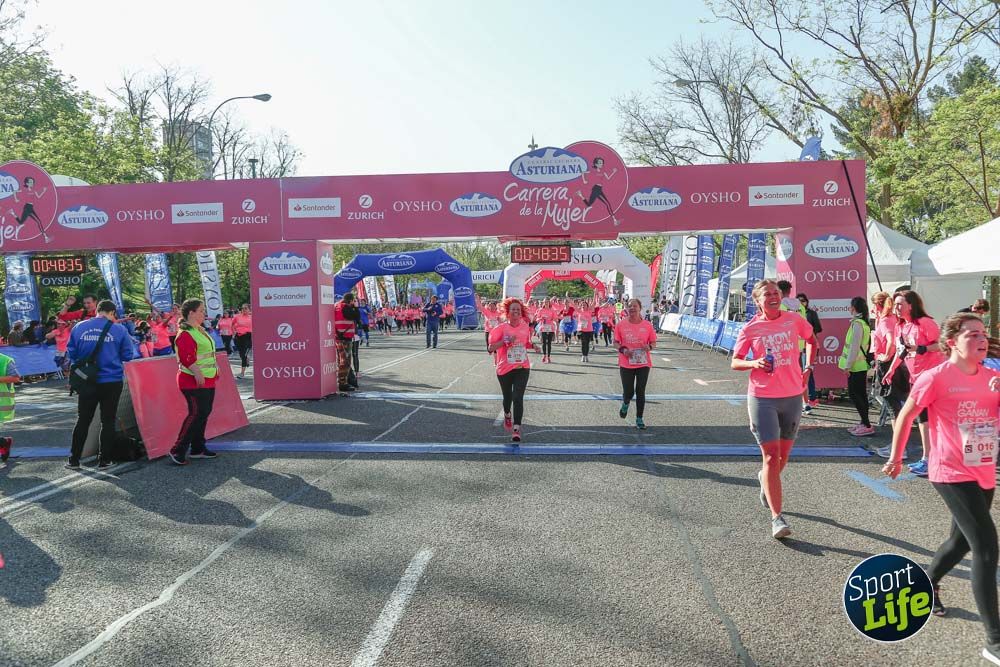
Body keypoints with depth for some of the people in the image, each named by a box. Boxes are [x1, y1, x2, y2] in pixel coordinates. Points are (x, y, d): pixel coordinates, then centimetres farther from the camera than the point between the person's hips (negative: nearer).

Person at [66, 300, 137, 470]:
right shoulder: (119, 329, -7)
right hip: (112, 381, -2)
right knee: (108, 421, 8)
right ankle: (104, 460, 12)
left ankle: (74, 460, 16)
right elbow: (128, 355, -3)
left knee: (83, 420, 13)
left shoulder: (79, 327, 0)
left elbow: (71, 353, 5)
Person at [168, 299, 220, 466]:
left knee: (204, 413, 12)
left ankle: (198, 448, 21)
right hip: (193, 382, -10)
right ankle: (178, 450, -5)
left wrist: (215, 370, 22)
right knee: (197, 413, -12)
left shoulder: (200, 330, 17)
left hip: (207, 380, 10)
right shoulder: (185, 333, -15)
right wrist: (198, 374, -28)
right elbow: (187, 358, -24)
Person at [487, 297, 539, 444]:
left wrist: (533, 346, -2)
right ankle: (507, 415, 50)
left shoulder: (525, 327, 2)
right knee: (508, 397, 17)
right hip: (505, 369, -1)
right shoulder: (501, 328, -10)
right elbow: (490, 348, -12)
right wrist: (506, 341, -24)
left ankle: (516, 429, -12)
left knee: (518, 398, -13)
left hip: (522, 368, 1)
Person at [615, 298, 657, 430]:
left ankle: (639, 419, 17)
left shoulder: (647, 325, -2)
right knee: (628, 392, 2)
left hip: (643, 364, 0)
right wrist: (622, 349, -14)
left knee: (640, 392, 3)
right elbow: (616, 342, 5)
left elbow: (653, 343, 6)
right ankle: (625, 404, 39)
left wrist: (649, 347, -16)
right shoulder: (620, 325, -3)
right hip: (626, 364, 0)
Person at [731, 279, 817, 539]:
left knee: (783, 455, 15)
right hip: (762, 398, -3)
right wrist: (754, 364, -19)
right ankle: (777, 518, -6)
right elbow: (734, 362, 1)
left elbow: (811, 339, 22)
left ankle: (765, 479, 49)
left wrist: (808, 366, 9)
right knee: (771, 456, -8)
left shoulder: (794, 320, 1)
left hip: (793, 396, 3)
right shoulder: (751, 329, -4)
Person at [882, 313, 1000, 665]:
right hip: (951, 473, -7)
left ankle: (928, 584, 50)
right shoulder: (935, 378, -13)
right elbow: (905, 416, -3)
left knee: (963, 540, 22)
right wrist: (896, 457, 5)